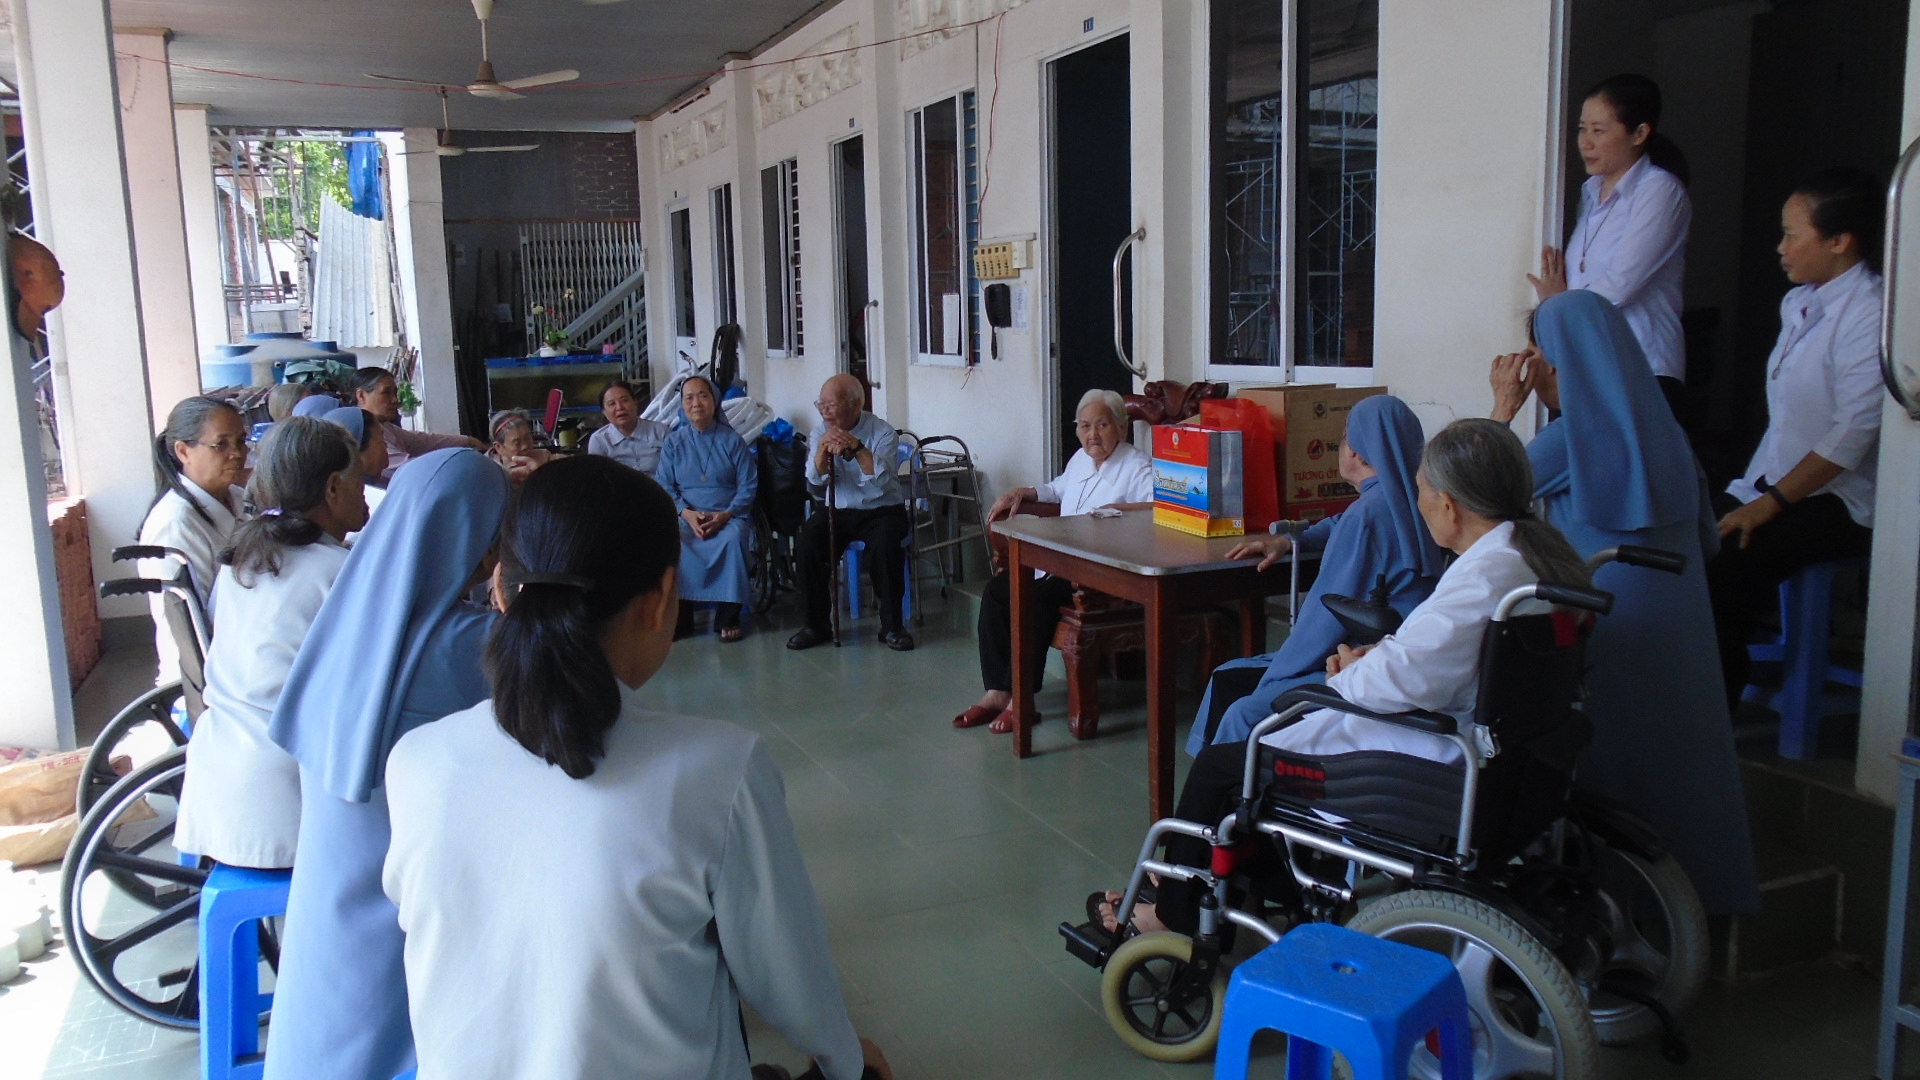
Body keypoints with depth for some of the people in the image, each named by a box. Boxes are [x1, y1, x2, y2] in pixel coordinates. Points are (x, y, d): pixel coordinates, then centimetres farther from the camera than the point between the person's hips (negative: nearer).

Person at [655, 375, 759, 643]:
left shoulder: (732, 440, 7)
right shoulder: (673, 443, 12)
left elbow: (748, 485, 2)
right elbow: (663, 486, 4)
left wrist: (725, 515, -15)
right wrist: (687, 513, -15)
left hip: (728, 515, -1)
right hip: (687, 515, 1)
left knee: (733, 538, -36)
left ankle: (727, 618, -25)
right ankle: (679, 617, -21)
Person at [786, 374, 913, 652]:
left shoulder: (882, 432, -9)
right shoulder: (820, 433, 2)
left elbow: (885, 481, -24)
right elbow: (815, 483, -10)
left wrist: (857, 448, -33)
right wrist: (823, 450, -27)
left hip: (880, 511, -3)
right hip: (838, 512, 3)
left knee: (885, 544, -33)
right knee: (807, 541, -24)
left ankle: (892, 626, -18)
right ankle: (816, 624, -10)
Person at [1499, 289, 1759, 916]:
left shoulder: (1575, 435, -14)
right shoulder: (1663, 428, 6)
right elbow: (1705, 539, 13)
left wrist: (1504, 408, 3)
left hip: (1609, 629, -6)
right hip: (1678, 625, 6)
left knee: (1614, 763, 4)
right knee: (1675, 746, 14)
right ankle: (1697, 881, 24)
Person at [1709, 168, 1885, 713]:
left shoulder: (1870, 315, -13)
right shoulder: (1799, 304, 14)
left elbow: (1854, 433, -20)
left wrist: (1771, 503, -19)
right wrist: (1753, 490, 9)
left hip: (1837, 501, -7)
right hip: (1776, 485, 8)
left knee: (1726, 562, -30)